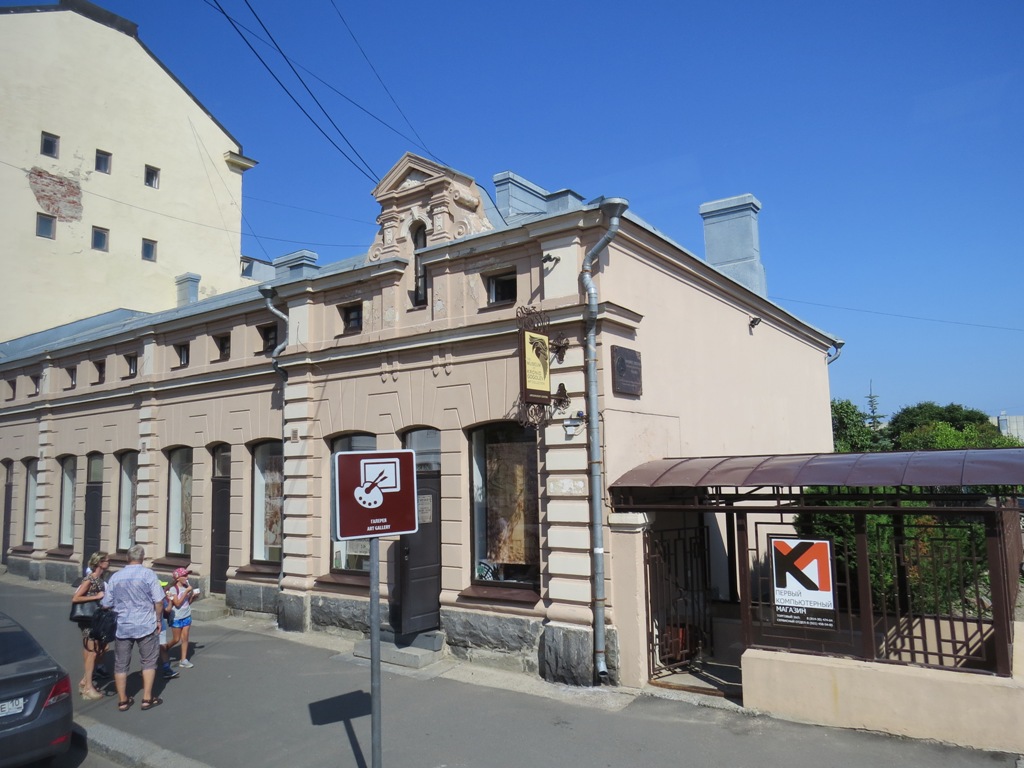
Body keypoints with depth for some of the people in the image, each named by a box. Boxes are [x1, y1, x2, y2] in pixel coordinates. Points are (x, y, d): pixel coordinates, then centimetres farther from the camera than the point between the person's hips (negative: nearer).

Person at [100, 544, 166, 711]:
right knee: (148, 663, 11)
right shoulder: (148, 574, -9)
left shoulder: (115, 577, 0)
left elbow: (106, 604, 5)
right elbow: (159, 601, -10)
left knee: (121, 665, 14)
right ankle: (147, 699, 14)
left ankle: (122, 701, 21)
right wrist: (158, 619, 4)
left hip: (122, 627, 3)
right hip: (146, 626, -2)